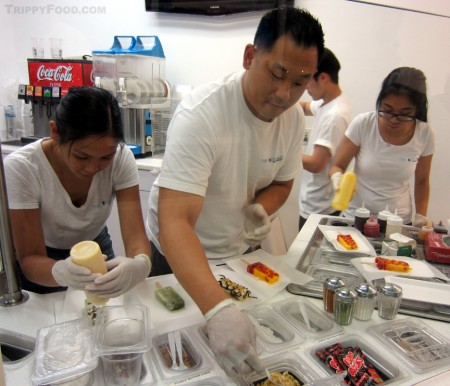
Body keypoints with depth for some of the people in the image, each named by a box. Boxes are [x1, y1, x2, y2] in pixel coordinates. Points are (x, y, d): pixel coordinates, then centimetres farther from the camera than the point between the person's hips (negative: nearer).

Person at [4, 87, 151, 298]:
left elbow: (136, 236, -25)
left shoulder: (121, 158, -22)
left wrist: (140, 264, -46)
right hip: (42, 260, 0)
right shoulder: (20, 168, -27)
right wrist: (60, 272, -43)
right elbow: (30, 260, -22)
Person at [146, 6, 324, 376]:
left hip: (238, 250, 5)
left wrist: (260, 208, -20)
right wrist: (218, 309, -52)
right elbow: (174, 222, -40)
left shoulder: (294, 116, -12)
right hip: (180, 254, -4)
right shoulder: (200, 114, -33)